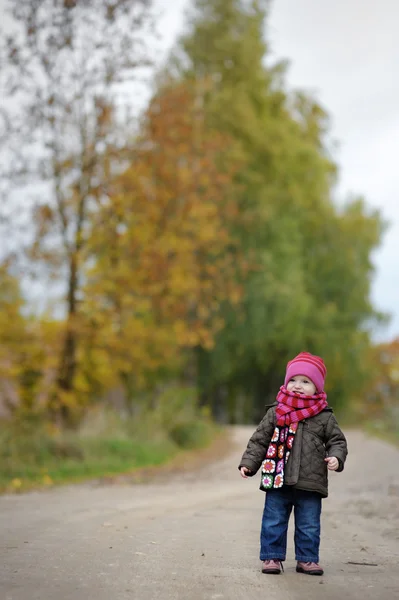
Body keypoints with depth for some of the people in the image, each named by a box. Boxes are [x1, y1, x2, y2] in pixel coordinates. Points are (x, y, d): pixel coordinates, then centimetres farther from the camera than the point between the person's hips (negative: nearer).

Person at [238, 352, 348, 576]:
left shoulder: (324, 417, 2)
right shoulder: (275, 413, 3)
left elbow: (337, 440, 5)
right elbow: (259, 440, 6)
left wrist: (336, 458, -15)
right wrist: (249, 463, -2)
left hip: (310, 484, 0)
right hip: (277, 482, 0)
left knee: (309, 525, 8)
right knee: (273, 522, 5)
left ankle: (307, 559, 21)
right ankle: (272, 557, 17)